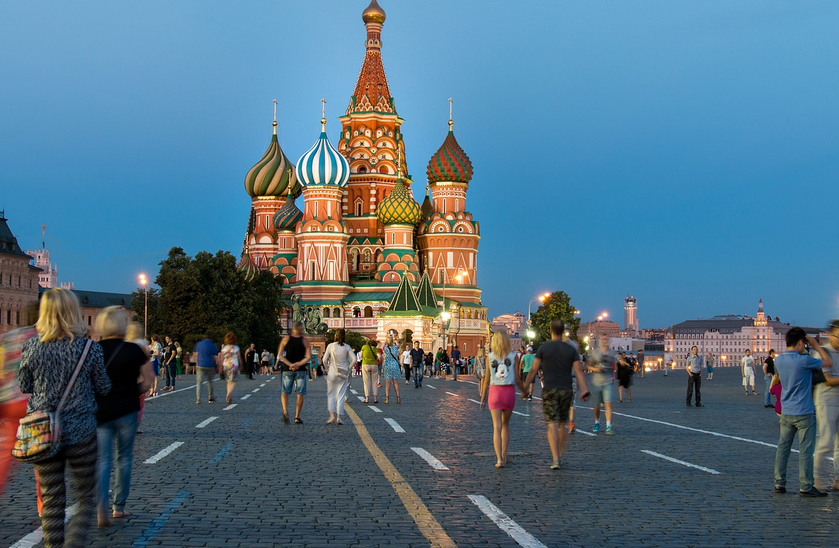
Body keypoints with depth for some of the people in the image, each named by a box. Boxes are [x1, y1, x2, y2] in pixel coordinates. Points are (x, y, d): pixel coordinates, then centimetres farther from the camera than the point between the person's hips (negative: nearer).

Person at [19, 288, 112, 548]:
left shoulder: (32, 347, -5)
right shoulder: (89, 348, -10)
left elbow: (24, 386, 7)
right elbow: (103, 388, 0)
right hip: (81, 432, -2)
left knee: (51, 501, 12)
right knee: (86, 499, 9)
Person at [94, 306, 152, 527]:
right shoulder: (134, 350, -6)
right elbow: (146, 382, -3)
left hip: (99, 412, 0)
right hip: (127, 411, 0)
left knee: (102, 459, 4)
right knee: (124, 457, 14)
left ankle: (101, 507, -16)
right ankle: (119, 506, 20)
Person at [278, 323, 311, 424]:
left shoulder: (286, 339, 1)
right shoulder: (305, 341, -3)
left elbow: (280, 355, -4)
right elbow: (309, 357, -9)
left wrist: (290, 364, -8)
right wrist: (298, 364, -11)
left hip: (287, 369, 1)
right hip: (301, 370, -1)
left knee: (285, 392, 9)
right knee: (300, 394, 6)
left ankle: (285, 411, -17)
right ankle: (297, 417, 7)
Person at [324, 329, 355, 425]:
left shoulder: (330, 346, -4)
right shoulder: (347, 347, -2)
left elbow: (325, 360, -7)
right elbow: (354, 359, -8)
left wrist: (327, 369, 7)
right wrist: (348, 369, 3)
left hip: (332, 373, -1)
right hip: (343, 374, 1)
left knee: (331, 395, 11)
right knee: (341, 396, 6)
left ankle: (332, 416, -5)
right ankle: (339, 418, 1)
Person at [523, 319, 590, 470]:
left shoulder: (543, 348, -3)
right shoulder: (571, 349, 3)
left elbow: (533, 370, -3)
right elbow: (578, 371, -4)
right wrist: (585, 390, -6)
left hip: (549, 390, -2)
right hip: (566, 390, 2)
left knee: (552, 425, -5)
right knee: (562, 424, 18)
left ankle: (556, 459, -14)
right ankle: (561, 451, 28)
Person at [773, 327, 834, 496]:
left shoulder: (779, 360, 2)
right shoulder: (804, 360, -17)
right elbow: (829, 362, -6)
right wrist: (816, 345, 3)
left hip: (786, 413, 6)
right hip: (804, 413, -6)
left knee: (783, 447, 10)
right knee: (806, 451, 0)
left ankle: (779, 483, 13)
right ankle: (806, 487, 2)